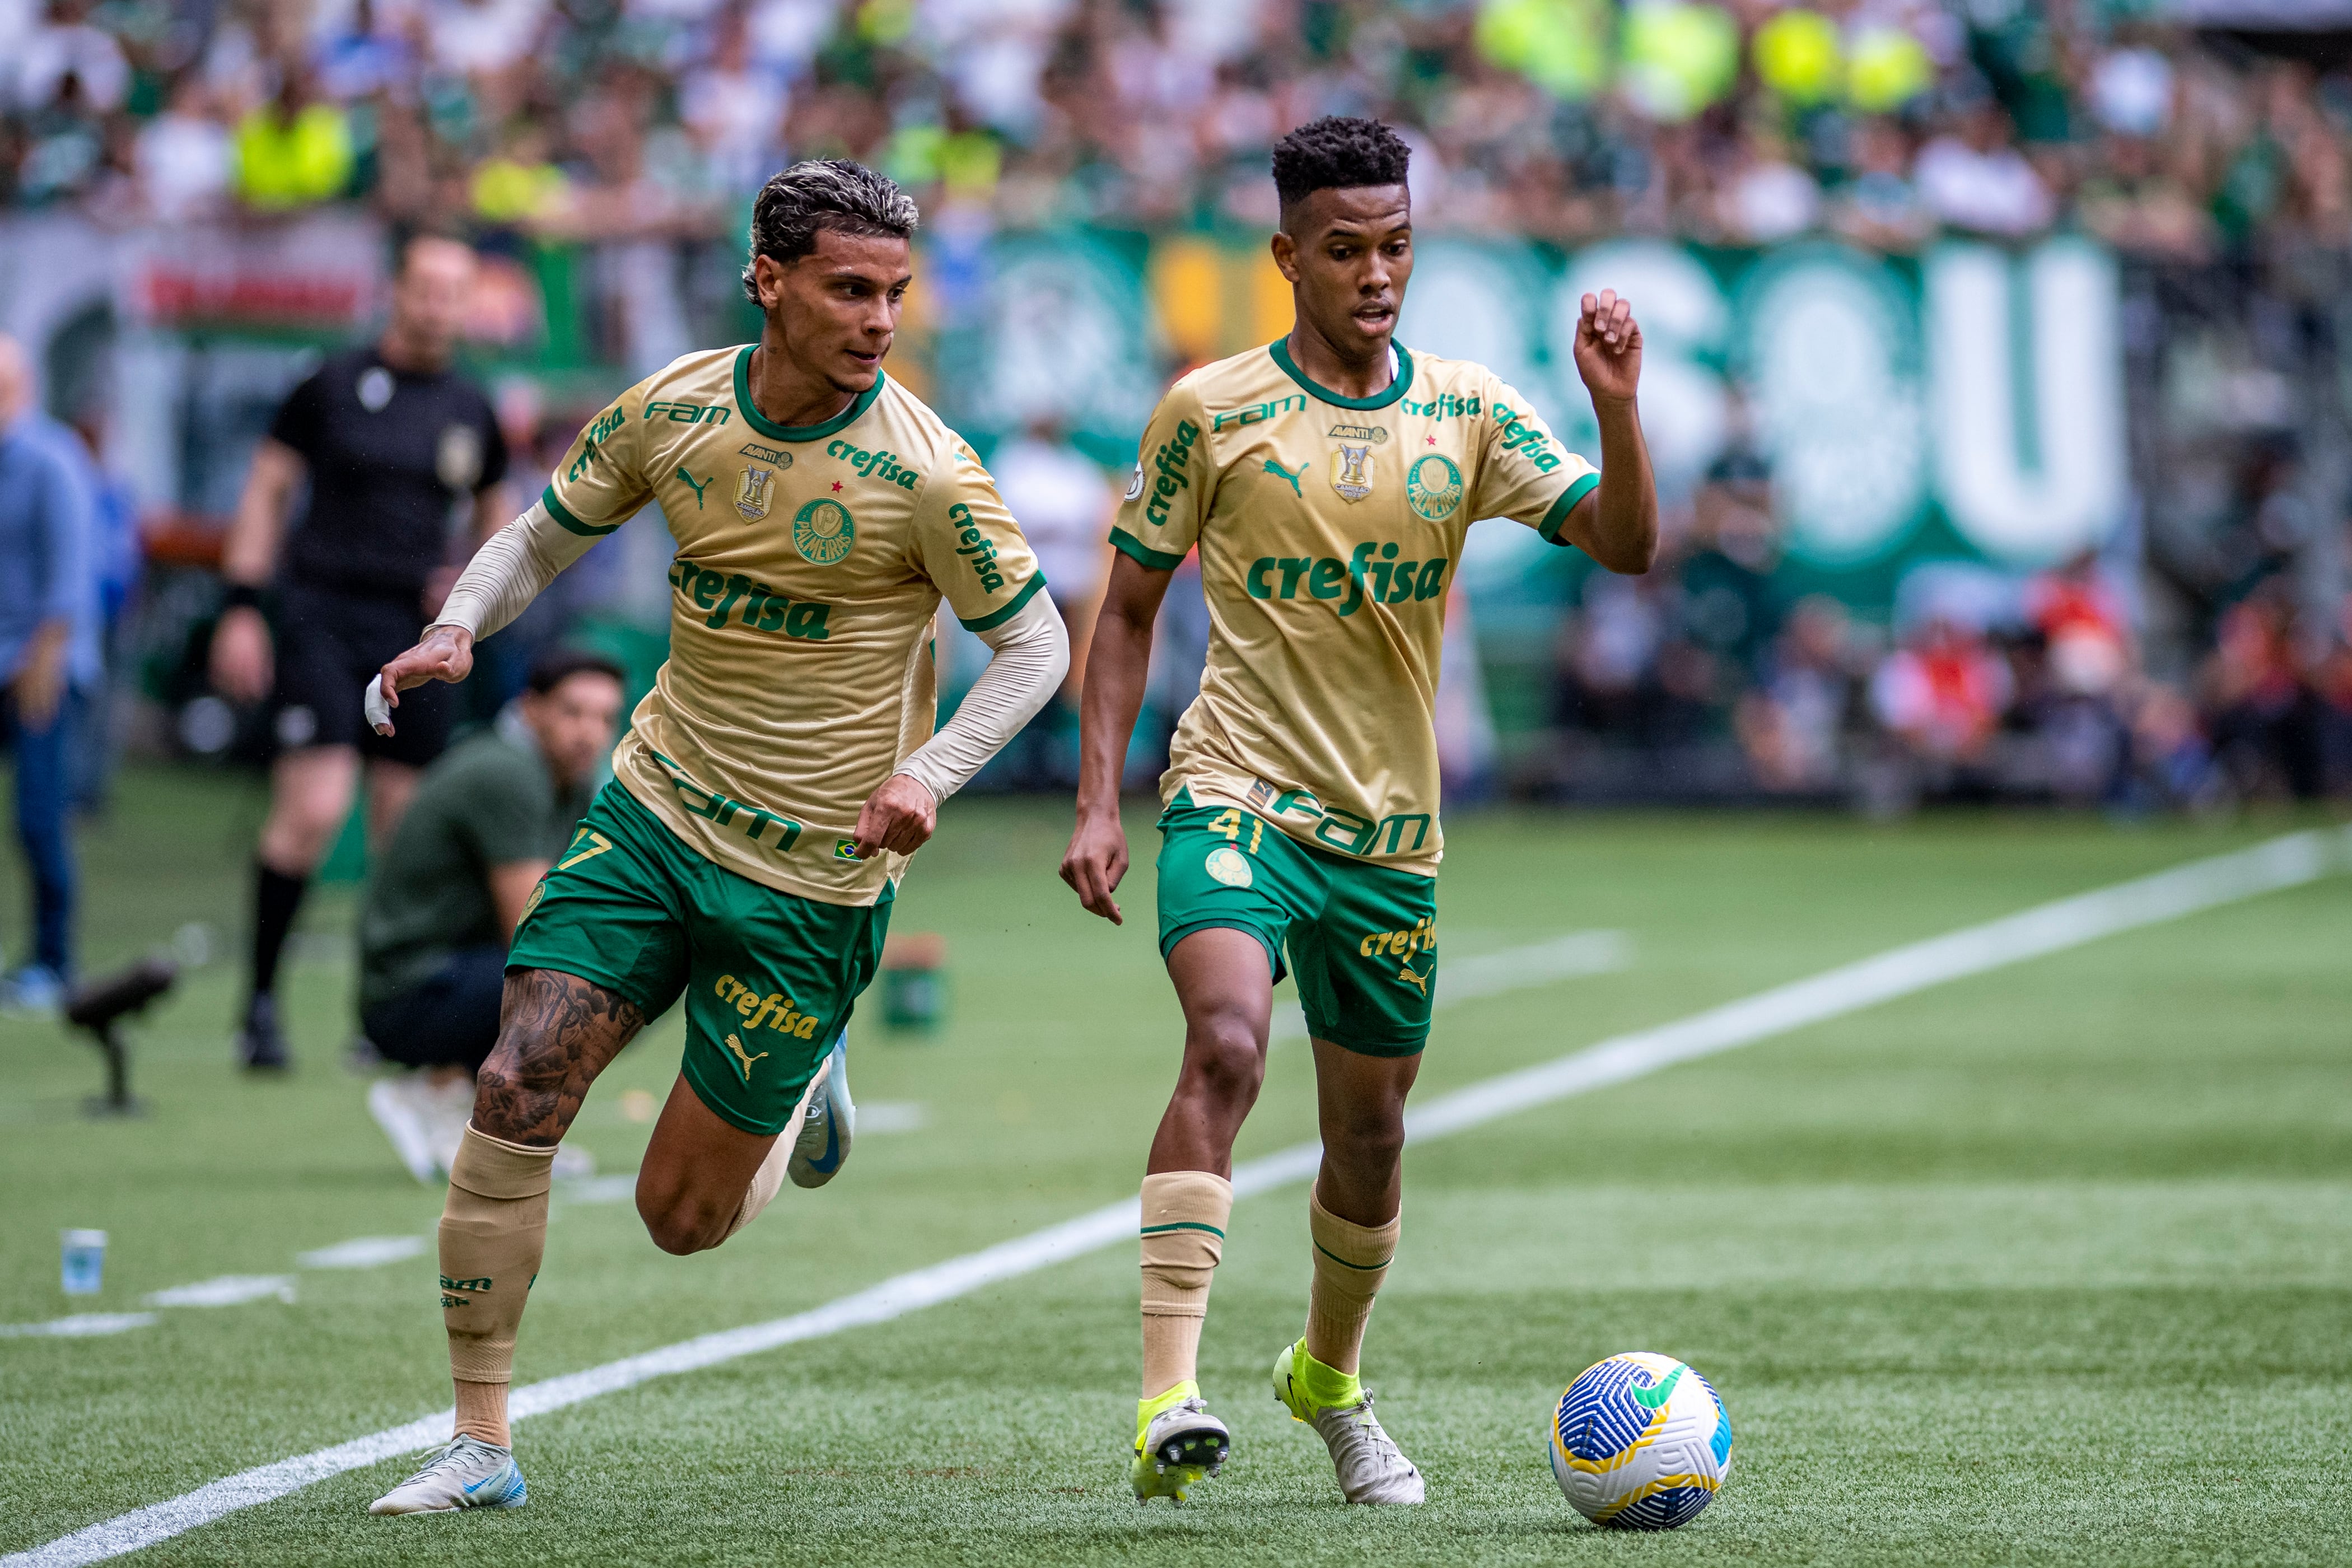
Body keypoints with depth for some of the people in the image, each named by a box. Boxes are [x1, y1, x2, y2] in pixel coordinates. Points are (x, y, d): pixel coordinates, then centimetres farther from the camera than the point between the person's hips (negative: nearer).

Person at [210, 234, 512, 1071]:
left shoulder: (472, 411, 10)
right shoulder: (333, 386, -1)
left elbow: (494, 511, 24)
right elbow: (267, 490, 4)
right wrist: (242, 609, -2)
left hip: (419, 629, 4)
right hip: (324, 616, -4)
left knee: (405, 826, 3)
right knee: (314, 808, -16)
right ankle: (260, 999, -6)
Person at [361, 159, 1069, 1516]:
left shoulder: (923, 471, -16)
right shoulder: (670, 412, -4)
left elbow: (1037, 646, -7)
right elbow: (545, 537, 12)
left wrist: (930, 773, -22)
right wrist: (459, 629, -8)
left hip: (814, 877, -3)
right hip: (656, 808, 3)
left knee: (686, 1215, 1)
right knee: (516, 1092, -13)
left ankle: (806, 1110, 37)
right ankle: (482, 1445, -3)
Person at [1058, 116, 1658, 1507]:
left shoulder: (1468, 411, 4)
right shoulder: (1211, 411, -3)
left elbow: (1627, 546, -4)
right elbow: (1130, 607, 5)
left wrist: (1618, 408, -22)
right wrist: (1099, 800, -3)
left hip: (1392, 828, 4)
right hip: (1236, 795, -4)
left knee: (1371, 1131, 12)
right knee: (1228, 1045, -28)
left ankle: (1330, 1378, 40)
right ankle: (1167, 1403, -35)